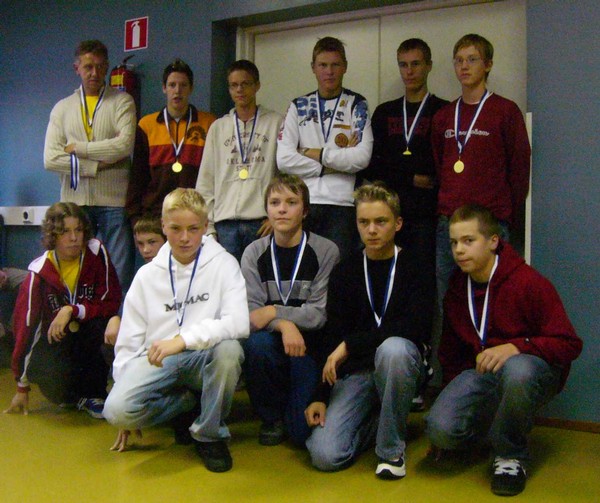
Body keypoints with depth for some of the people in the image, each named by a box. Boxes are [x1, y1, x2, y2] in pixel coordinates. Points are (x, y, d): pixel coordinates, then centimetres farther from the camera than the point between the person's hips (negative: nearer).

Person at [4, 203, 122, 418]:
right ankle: (72, 394, 7)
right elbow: (25, 326, -7)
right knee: (51, 376, -32)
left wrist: (72, 311, -29)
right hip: (56, 339, -1)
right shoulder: (39, 272, -13)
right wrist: (22, 387, -3)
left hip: (91, 338, 1)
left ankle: (93, 393, -8)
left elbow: (112, 302, -14)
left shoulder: (97, 253, -15)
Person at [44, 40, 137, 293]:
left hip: (114, 200, -2)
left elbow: (125, 144, -12)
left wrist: (76, 147, -4)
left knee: (120, 276, -2)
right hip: (74, 202, 3)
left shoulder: (122, 101, 6)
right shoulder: (62, 108, 14)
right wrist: (99, 163, -7)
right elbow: (50, 159, 1)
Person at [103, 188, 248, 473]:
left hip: (204, 360, -2)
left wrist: (184, 339, -27)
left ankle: (209, 434, -8)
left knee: (229, 348, -35)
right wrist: (129, 417, 6)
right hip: (157, 363, 2)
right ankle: (189, 404, 6)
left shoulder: (223, 264, -1)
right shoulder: (147, 274, 8)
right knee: (116, 409, -26)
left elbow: (239, 322, -17)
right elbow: (128, 342, 9)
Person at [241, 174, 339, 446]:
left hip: (311, 344, -2)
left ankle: (291, 409, 23)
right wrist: (284, 325, -27)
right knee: (256, 343, -35)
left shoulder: (326, 251, -7)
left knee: (305, 431, -17)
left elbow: (321, 313, -10)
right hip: (272, 343, 2)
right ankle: (272, 416, -5)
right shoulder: (255, 253, 0)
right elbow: (250, 312, -9)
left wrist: (275, 312, -17)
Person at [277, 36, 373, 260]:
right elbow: (284, 159, -1)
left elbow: (362, 157, -8)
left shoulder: (357, 105, 8)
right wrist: (337, 161, -5)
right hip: (303, 203, 2)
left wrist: (314, 153, -5)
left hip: (342, 205, -2)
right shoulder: (298, 107, 13)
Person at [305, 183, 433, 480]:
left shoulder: (413, 267, -3)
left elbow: (413, 326, -18)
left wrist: (350, 344, -18)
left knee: (393, 348, -39)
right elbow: (333, 338, 4)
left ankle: (391, 448, -14)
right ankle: (376, 419, 16)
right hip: (356, 371, 2)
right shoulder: (345, 272, 7)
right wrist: (321, 396, -5)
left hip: (399, 361, -2)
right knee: (325, 455, -17)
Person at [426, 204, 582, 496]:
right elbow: (450, 352, 18)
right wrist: (452, 393, 13)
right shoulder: (456, 289, 6)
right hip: (478, 372, 5)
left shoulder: (529, 283, -13)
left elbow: (569, 344, -16)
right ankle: (496, 427, 13)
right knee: (440, 429, -23)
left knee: (517, 370, -42)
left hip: (532, 368, -4)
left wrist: (516, 347, -29)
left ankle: (511, 456, -13)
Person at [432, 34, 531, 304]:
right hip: (447, 222, 5)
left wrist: (509, 216, -1)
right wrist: (443, 210, 10)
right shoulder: (443, 116, 15)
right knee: (445, 299, 7)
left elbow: (519, 168, 0)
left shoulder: (506, 110, 0)